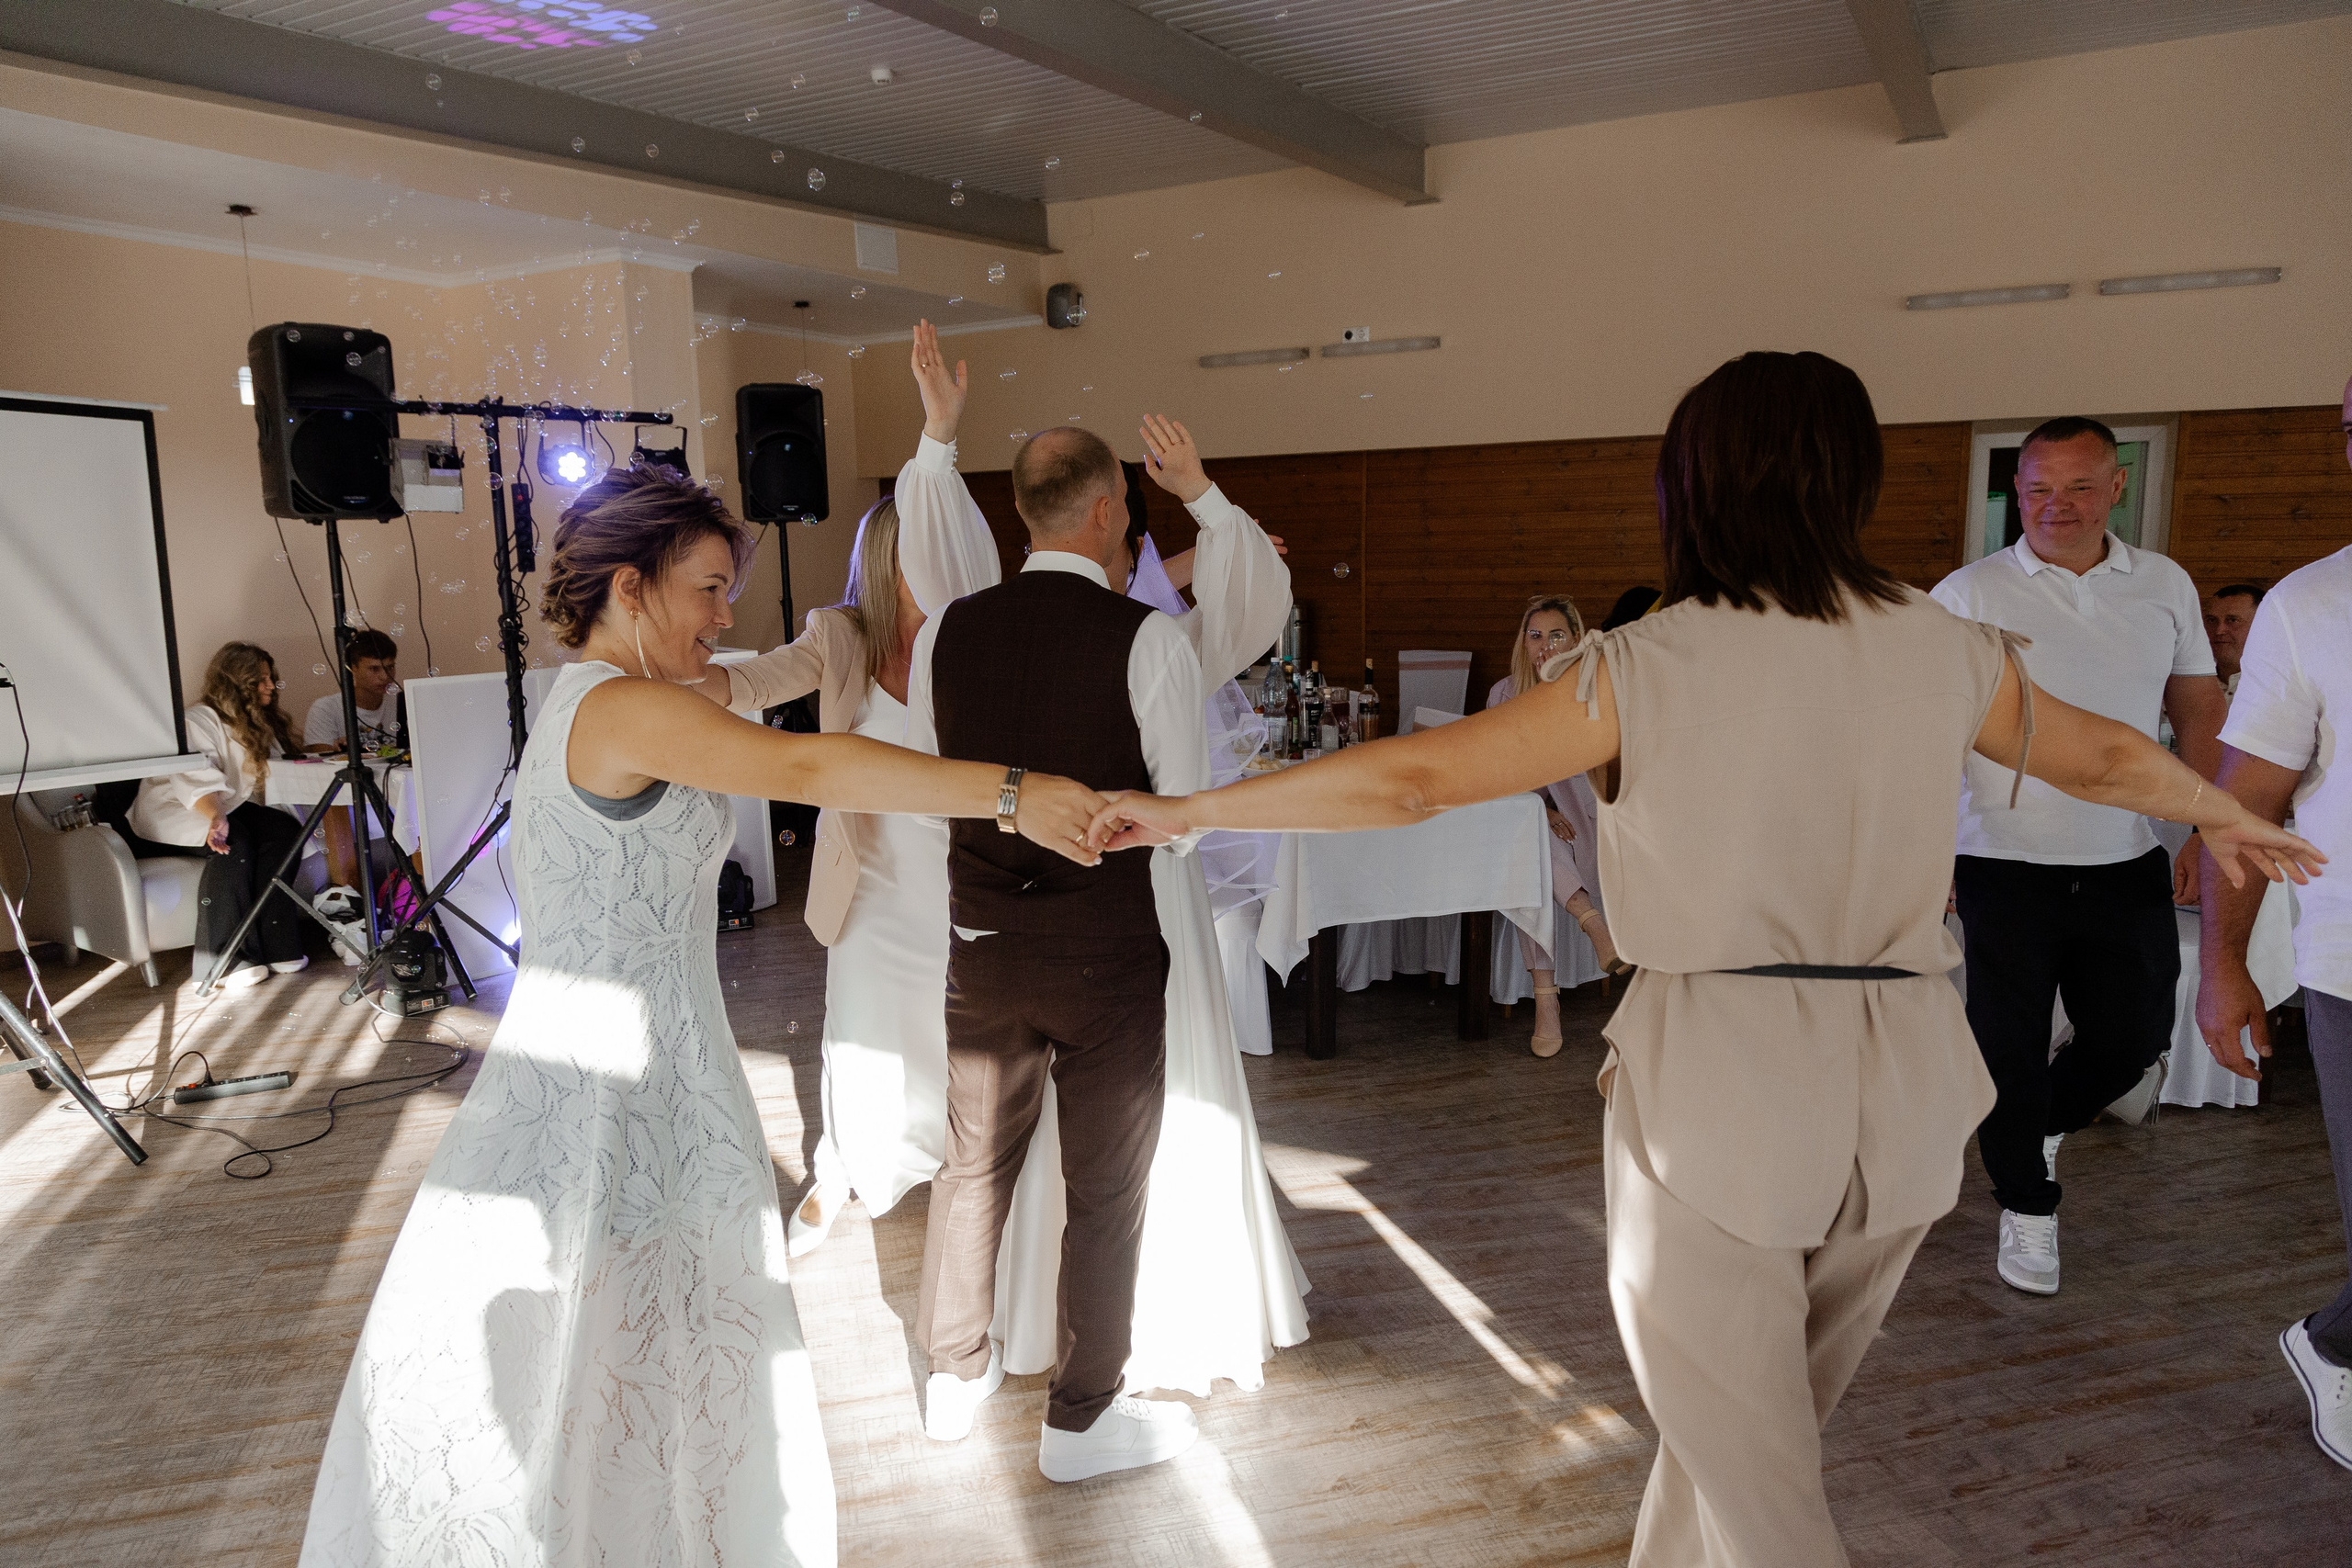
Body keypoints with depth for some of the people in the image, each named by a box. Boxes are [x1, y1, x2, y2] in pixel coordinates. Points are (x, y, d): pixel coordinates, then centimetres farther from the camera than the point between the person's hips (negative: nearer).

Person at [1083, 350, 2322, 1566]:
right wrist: (2227, 815, 42)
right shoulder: (1941, 650, 2)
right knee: (1743, 1414, 24)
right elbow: (2104, 756, 20)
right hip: (1892, 1098, 5)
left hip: (1711, 1088, -5)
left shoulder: (1649, 667, -11)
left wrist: (1182, 811, -1)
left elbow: (1406, 779, -12)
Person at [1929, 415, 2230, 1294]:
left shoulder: (2166, 587, 6)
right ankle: (2027, 1206, 27)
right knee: (2011, 1047, 6)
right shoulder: (1968, 596, -6)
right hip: (2006, 864, -3)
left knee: (2133, 1039, 12)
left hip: (2129, 866, 4)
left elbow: (2199, 711, 12)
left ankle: (2044, 1123, 43)